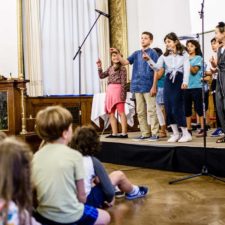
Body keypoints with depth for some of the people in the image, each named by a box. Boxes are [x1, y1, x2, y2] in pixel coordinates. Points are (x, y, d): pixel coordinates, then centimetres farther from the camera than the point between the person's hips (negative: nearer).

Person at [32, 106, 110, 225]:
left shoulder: (36, 156, -1)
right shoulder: (74, 156, -13)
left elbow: (35, 190, 4)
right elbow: (81, 196, -7)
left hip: (45, 215, 3)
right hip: (70, 215, -3)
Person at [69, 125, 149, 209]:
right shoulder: (93, 161, -15)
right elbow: (109, 191, -13)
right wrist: (110, 200, 7)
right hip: (87, 201, -6)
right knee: (119, 175, 9)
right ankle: (133, 192, 37)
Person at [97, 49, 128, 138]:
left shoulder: (122, 68, -1)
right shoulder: (110, 68, 19)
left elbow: (123, 82, -7)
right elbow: (101, 76, 18)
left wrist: (122, 93, -15)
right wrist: (99, 67, 6)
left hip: (117, 90, -7)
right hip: (109, 90, 8)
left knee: (121, 112, -11)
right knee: (111, 113, 7)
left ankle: (124, 133, -12)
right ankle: (114, 133, 13)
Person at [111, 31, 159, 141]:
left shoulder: (153, 53, -2)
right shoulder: (136, 53, 14)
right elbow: (125, 62, 5)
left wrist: (154, 86, -13)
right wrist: (117, 54, -10)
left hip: (148, 87, -6)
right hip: (137, 87, 6)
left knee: (151, 110, -5)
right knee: (140, 112, 8)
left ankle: (154, 133, -1)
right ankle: (145, 133, 14)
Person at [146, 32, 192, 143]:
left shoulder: (183, 54, 6)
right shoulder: (164, 55, 13)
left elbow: (186, 68, -4)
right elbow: (157, 67, 0)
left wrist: (185, 81, -18)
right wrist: (149, 60, -17)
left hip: (179, 80, -4)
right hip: (168, 81, 4)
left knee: (177, 107, -10)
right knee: (168, 108, 2)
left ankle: (186, 133, 0)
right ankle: (175, 133, 14)